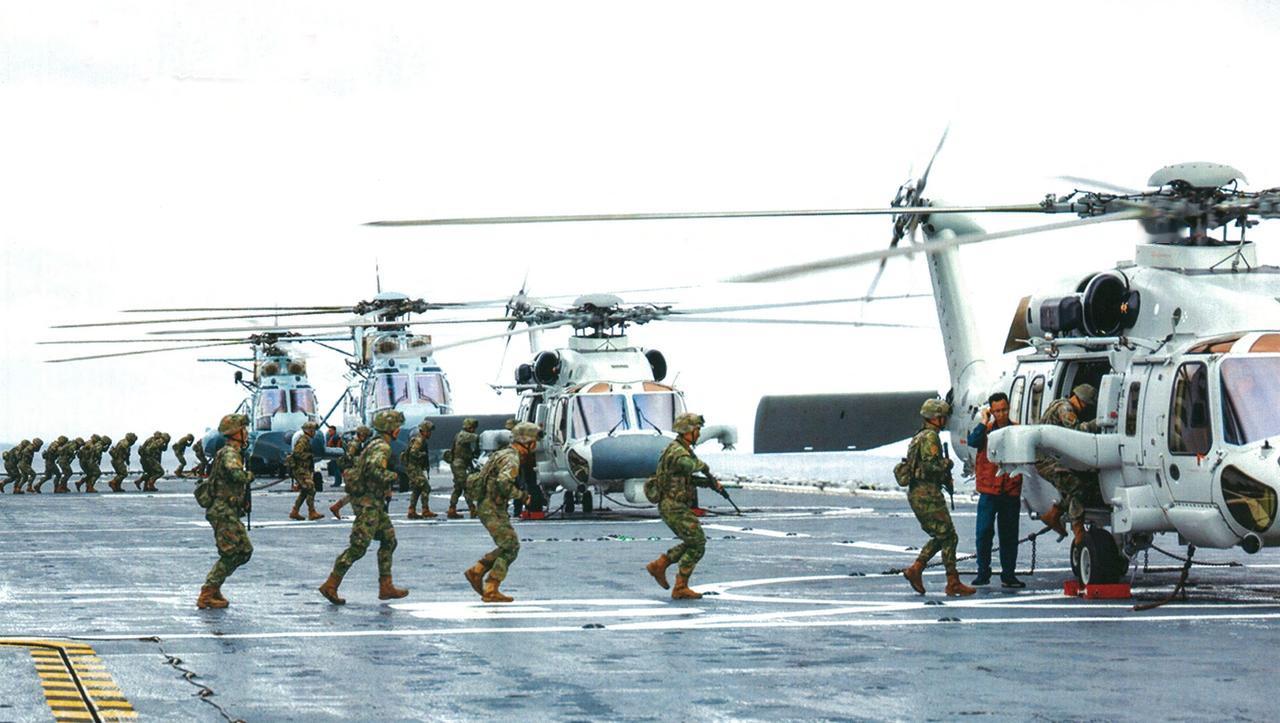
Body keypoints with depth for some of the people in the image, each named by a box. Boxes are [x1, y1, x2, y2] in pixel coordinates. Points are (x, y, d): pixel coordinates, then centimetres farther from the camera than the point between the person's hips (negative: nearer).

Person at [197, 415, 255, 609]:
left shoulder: (233, 453, 17)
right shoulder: (229, 453, -15)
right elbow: (236, 474, -34)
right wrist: (249, 475, -13)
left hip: (229, 512, 10)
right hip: (223, 511, -10)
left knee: (245, 551, 14)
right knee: (230, 555, -9)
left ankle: (213, 588, 17)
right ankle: (206, 596, -7)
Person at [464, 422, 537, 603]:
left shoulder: (504, 454, 16)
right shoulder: (512, 459, -16)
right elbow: (503, 483, -31)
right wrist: (522, 495, -18)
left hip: (487, 507, 10)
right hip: (493, 510, -10)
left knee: (508, 547, 15)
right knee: (510, 548, -6)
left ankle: (476, 571, 13)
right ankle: (491, 591, -6)